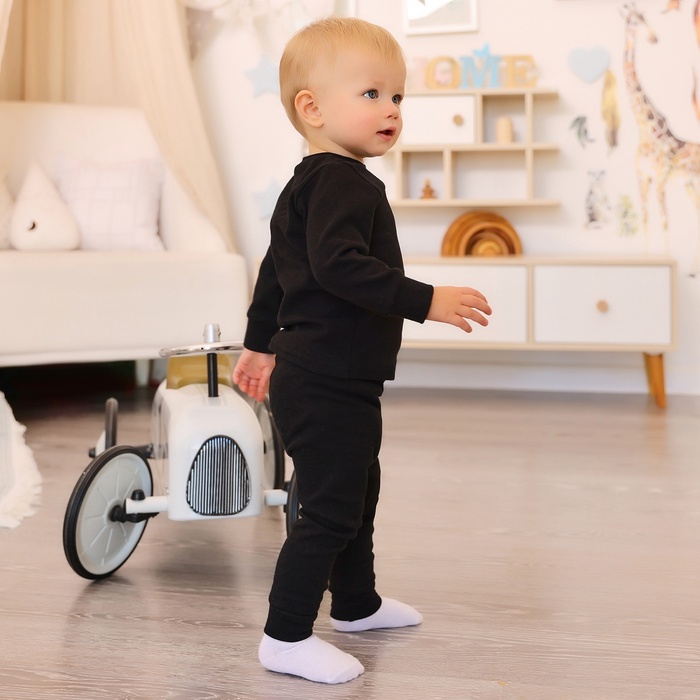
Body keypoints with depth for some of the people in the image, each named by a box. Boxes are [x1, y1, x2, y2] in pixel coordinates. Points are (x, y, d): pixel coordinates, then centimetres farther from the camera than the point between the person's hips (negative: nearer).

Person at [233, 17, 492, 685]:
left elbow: (275, 269, 24)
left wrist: (261, 342, 33)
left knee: (358, 493, 24)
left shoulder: (304, 185, 16)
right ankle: (286, 637, 0)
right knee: (330, 510, -6)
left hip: (322, 379, 11)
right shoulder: (344, 181, -18)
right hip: (328, 385, -11)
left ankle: (356, 603, 41)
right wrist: (424, 300, -32)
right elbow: (339, 265, -32)